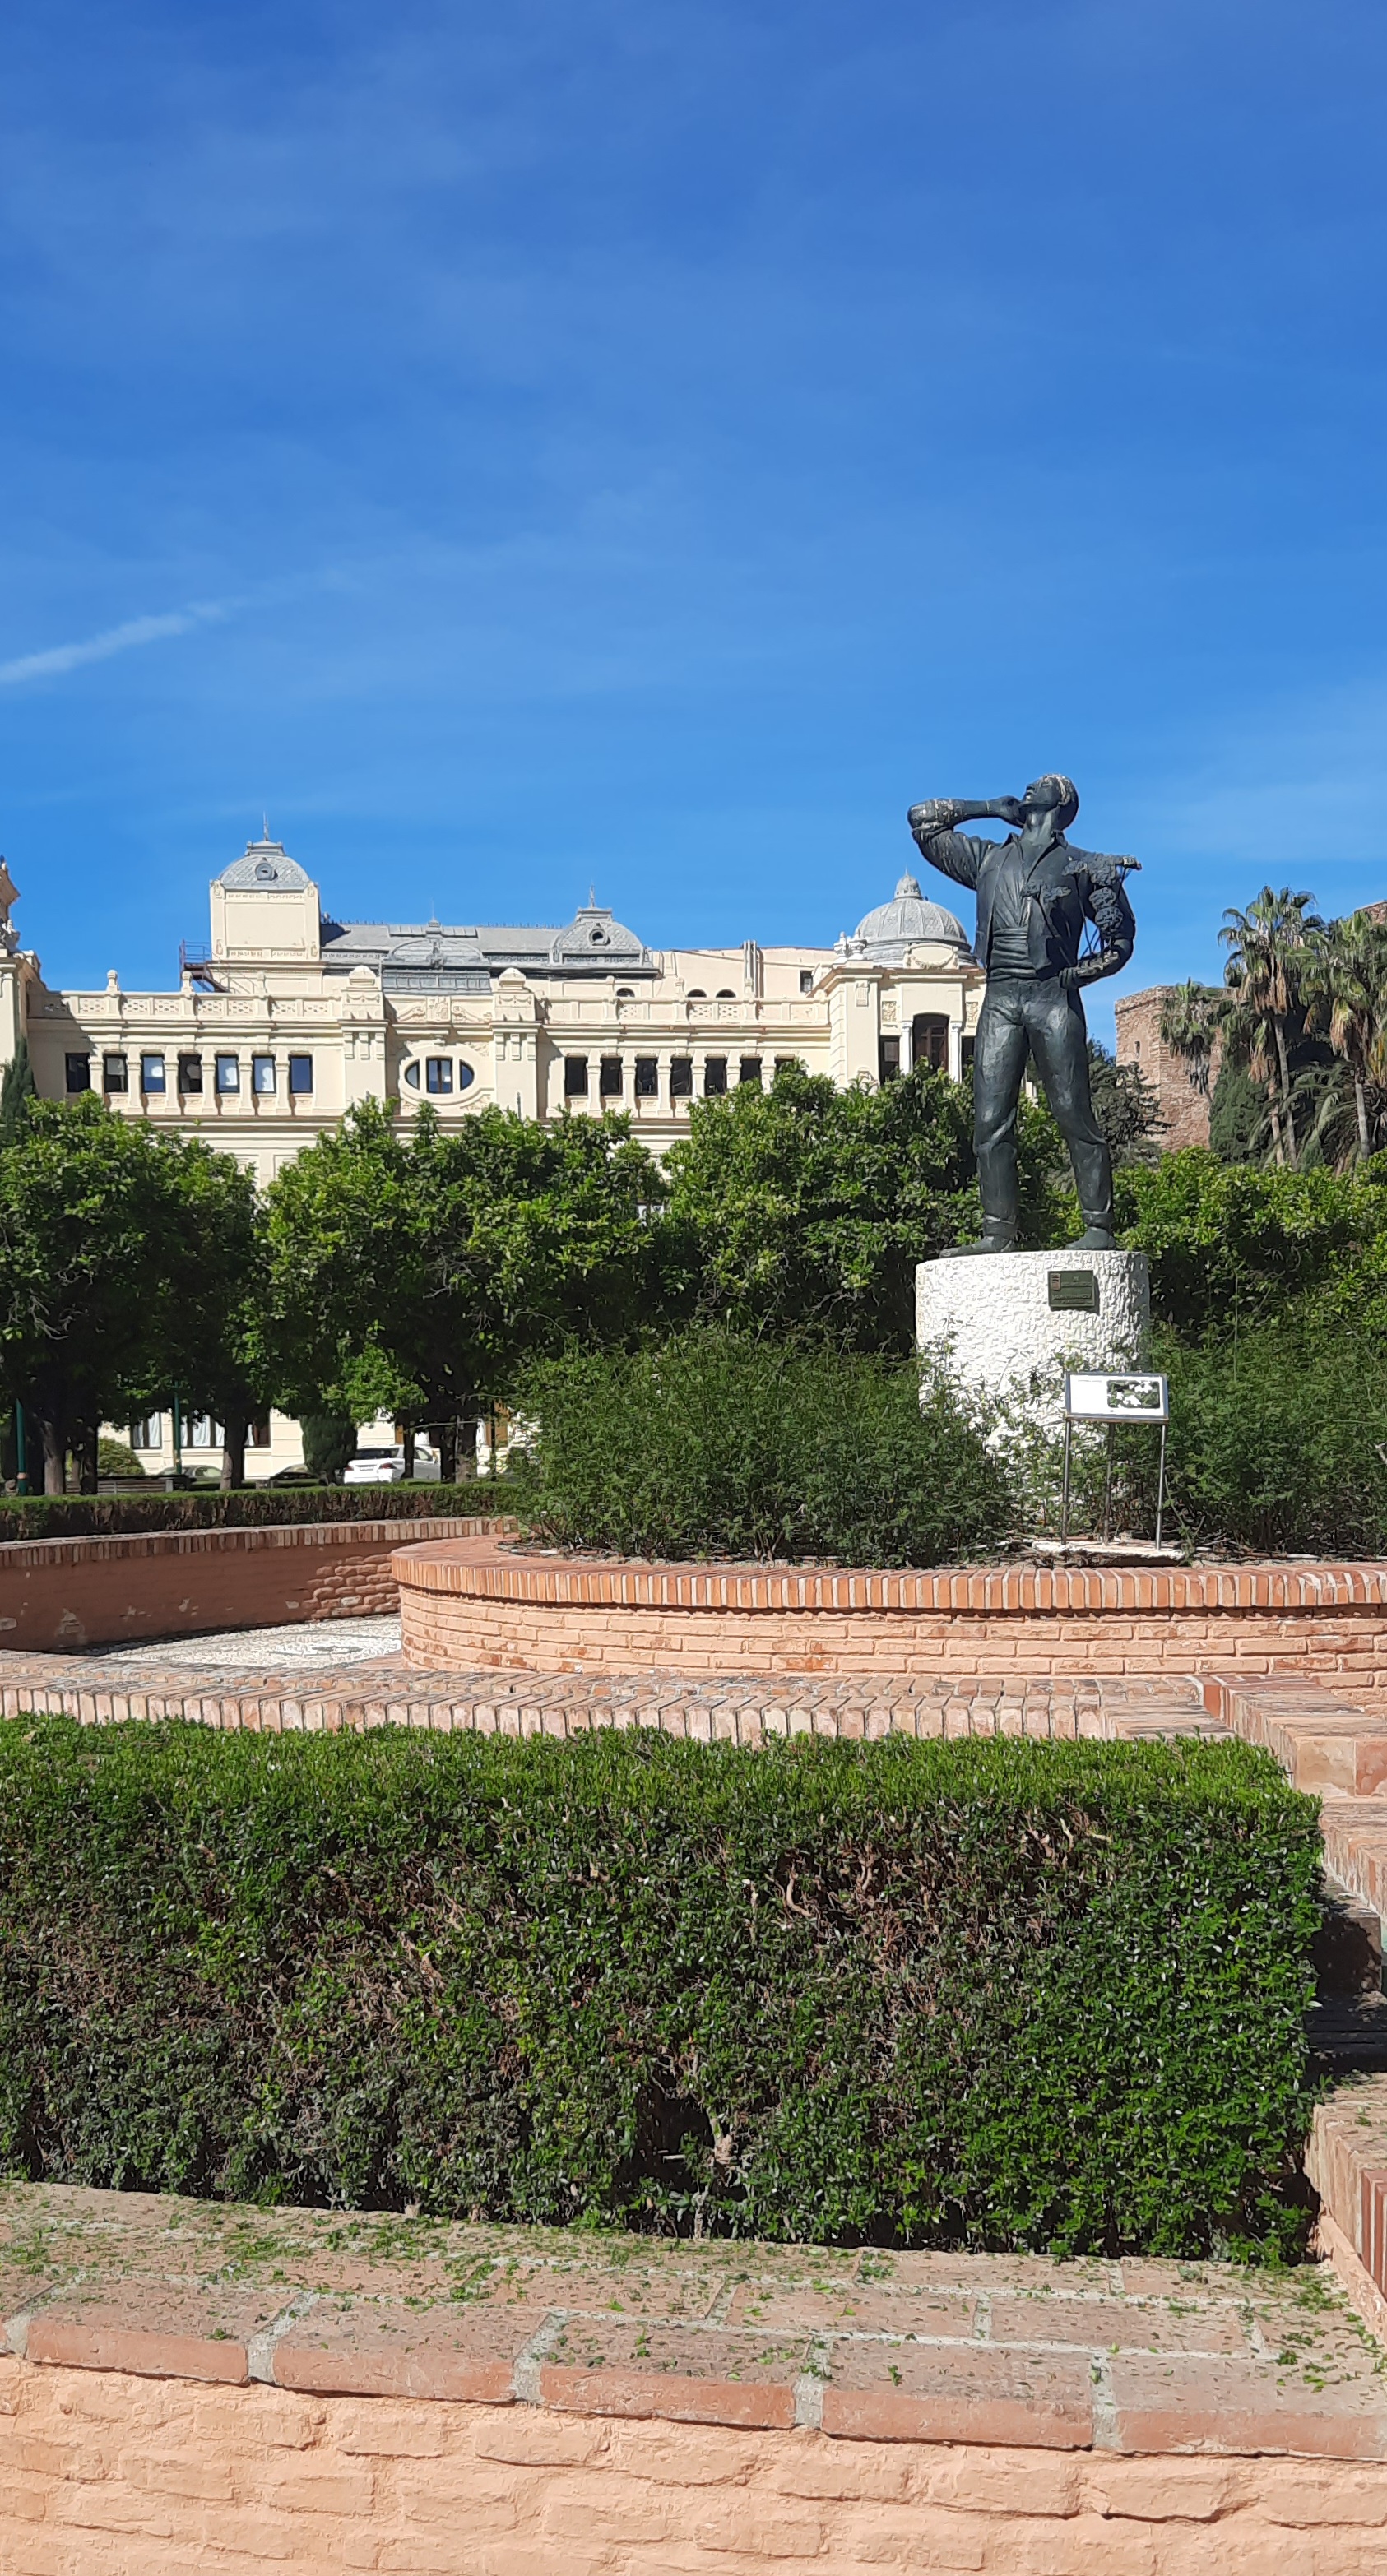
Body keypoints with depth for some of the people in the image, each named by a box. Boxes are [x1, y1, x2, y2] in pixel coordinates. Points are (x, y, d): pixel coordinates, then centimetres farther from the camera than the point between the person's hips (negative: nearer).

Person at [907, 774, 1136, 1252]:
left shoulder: (1085, 867, 15)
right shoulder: (988, 859, 23)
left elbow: (1120, 939, 12)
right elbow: (922, 820, 27)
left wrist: (1080, 972, -4)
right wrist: (992, 809, 24)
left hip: (1052, 998, -3)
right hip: (999, 1000, 3)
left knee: (1073, 1115, -9)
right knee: (990, 1120, -5)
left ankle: (1099, 1228, -7)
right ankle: (998, 1233, -4)